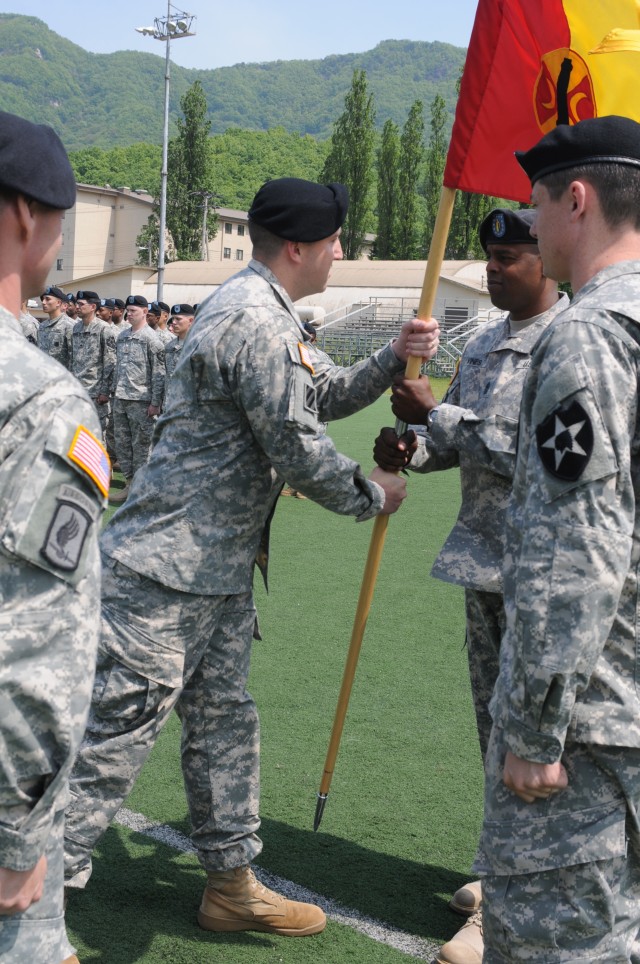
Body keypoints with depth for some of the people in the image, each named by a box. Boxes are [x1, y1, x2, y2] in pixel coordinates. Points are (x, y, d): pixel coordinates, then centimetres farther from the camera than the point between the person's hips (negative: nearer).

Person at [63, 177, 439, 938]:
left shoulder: (263, 313, 16)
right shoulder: (255, 323, -18)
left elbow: (326, 396, 22)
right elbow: (299, 451, -18)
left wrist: (395, 358, 7)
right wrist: (373, 496, -2)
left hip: (219, 567, 11)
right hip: (170, 568, -11)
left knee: (223, 723, 17)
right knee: (122, 726, -5)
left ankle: (231, 883, 29)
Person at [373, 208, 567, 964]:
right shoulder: (484, 343, 13)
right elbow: (459, 444, 18)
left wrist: (434, 413, -18)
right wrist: (413, 449, -3)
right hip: (483, 559, 9)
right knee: (494, 722, 18)